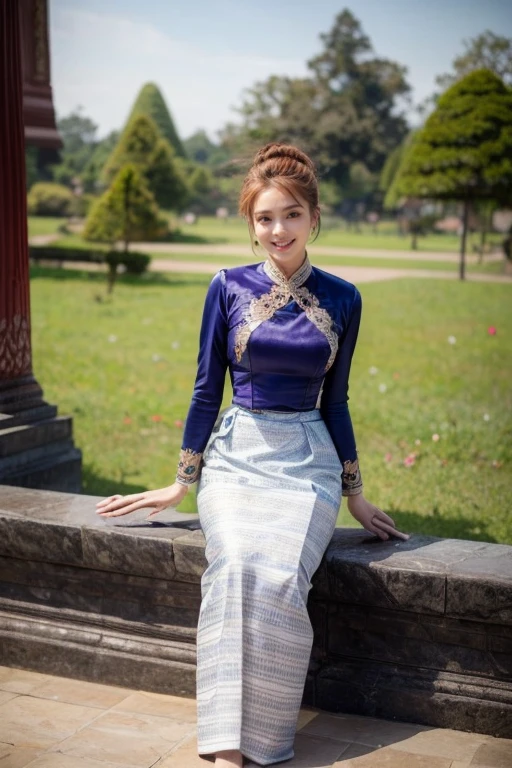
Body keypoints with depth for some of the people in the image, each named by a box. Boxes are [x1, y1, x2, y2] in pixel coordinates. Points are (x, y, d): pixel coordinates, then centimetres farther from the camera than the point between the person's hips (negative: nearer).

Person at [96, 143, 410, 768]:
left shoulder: (342, 299, 6)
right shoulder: (229, 288, 3)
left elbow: (335, 401, 13)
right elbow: (206, 389, 8)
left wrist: (356, 496, 15)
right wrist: (180, 485, 9)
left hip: (308, 462, 1)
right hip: (236, 454, 0)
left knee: (279, 577, -28)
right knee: (235, 566, -30)